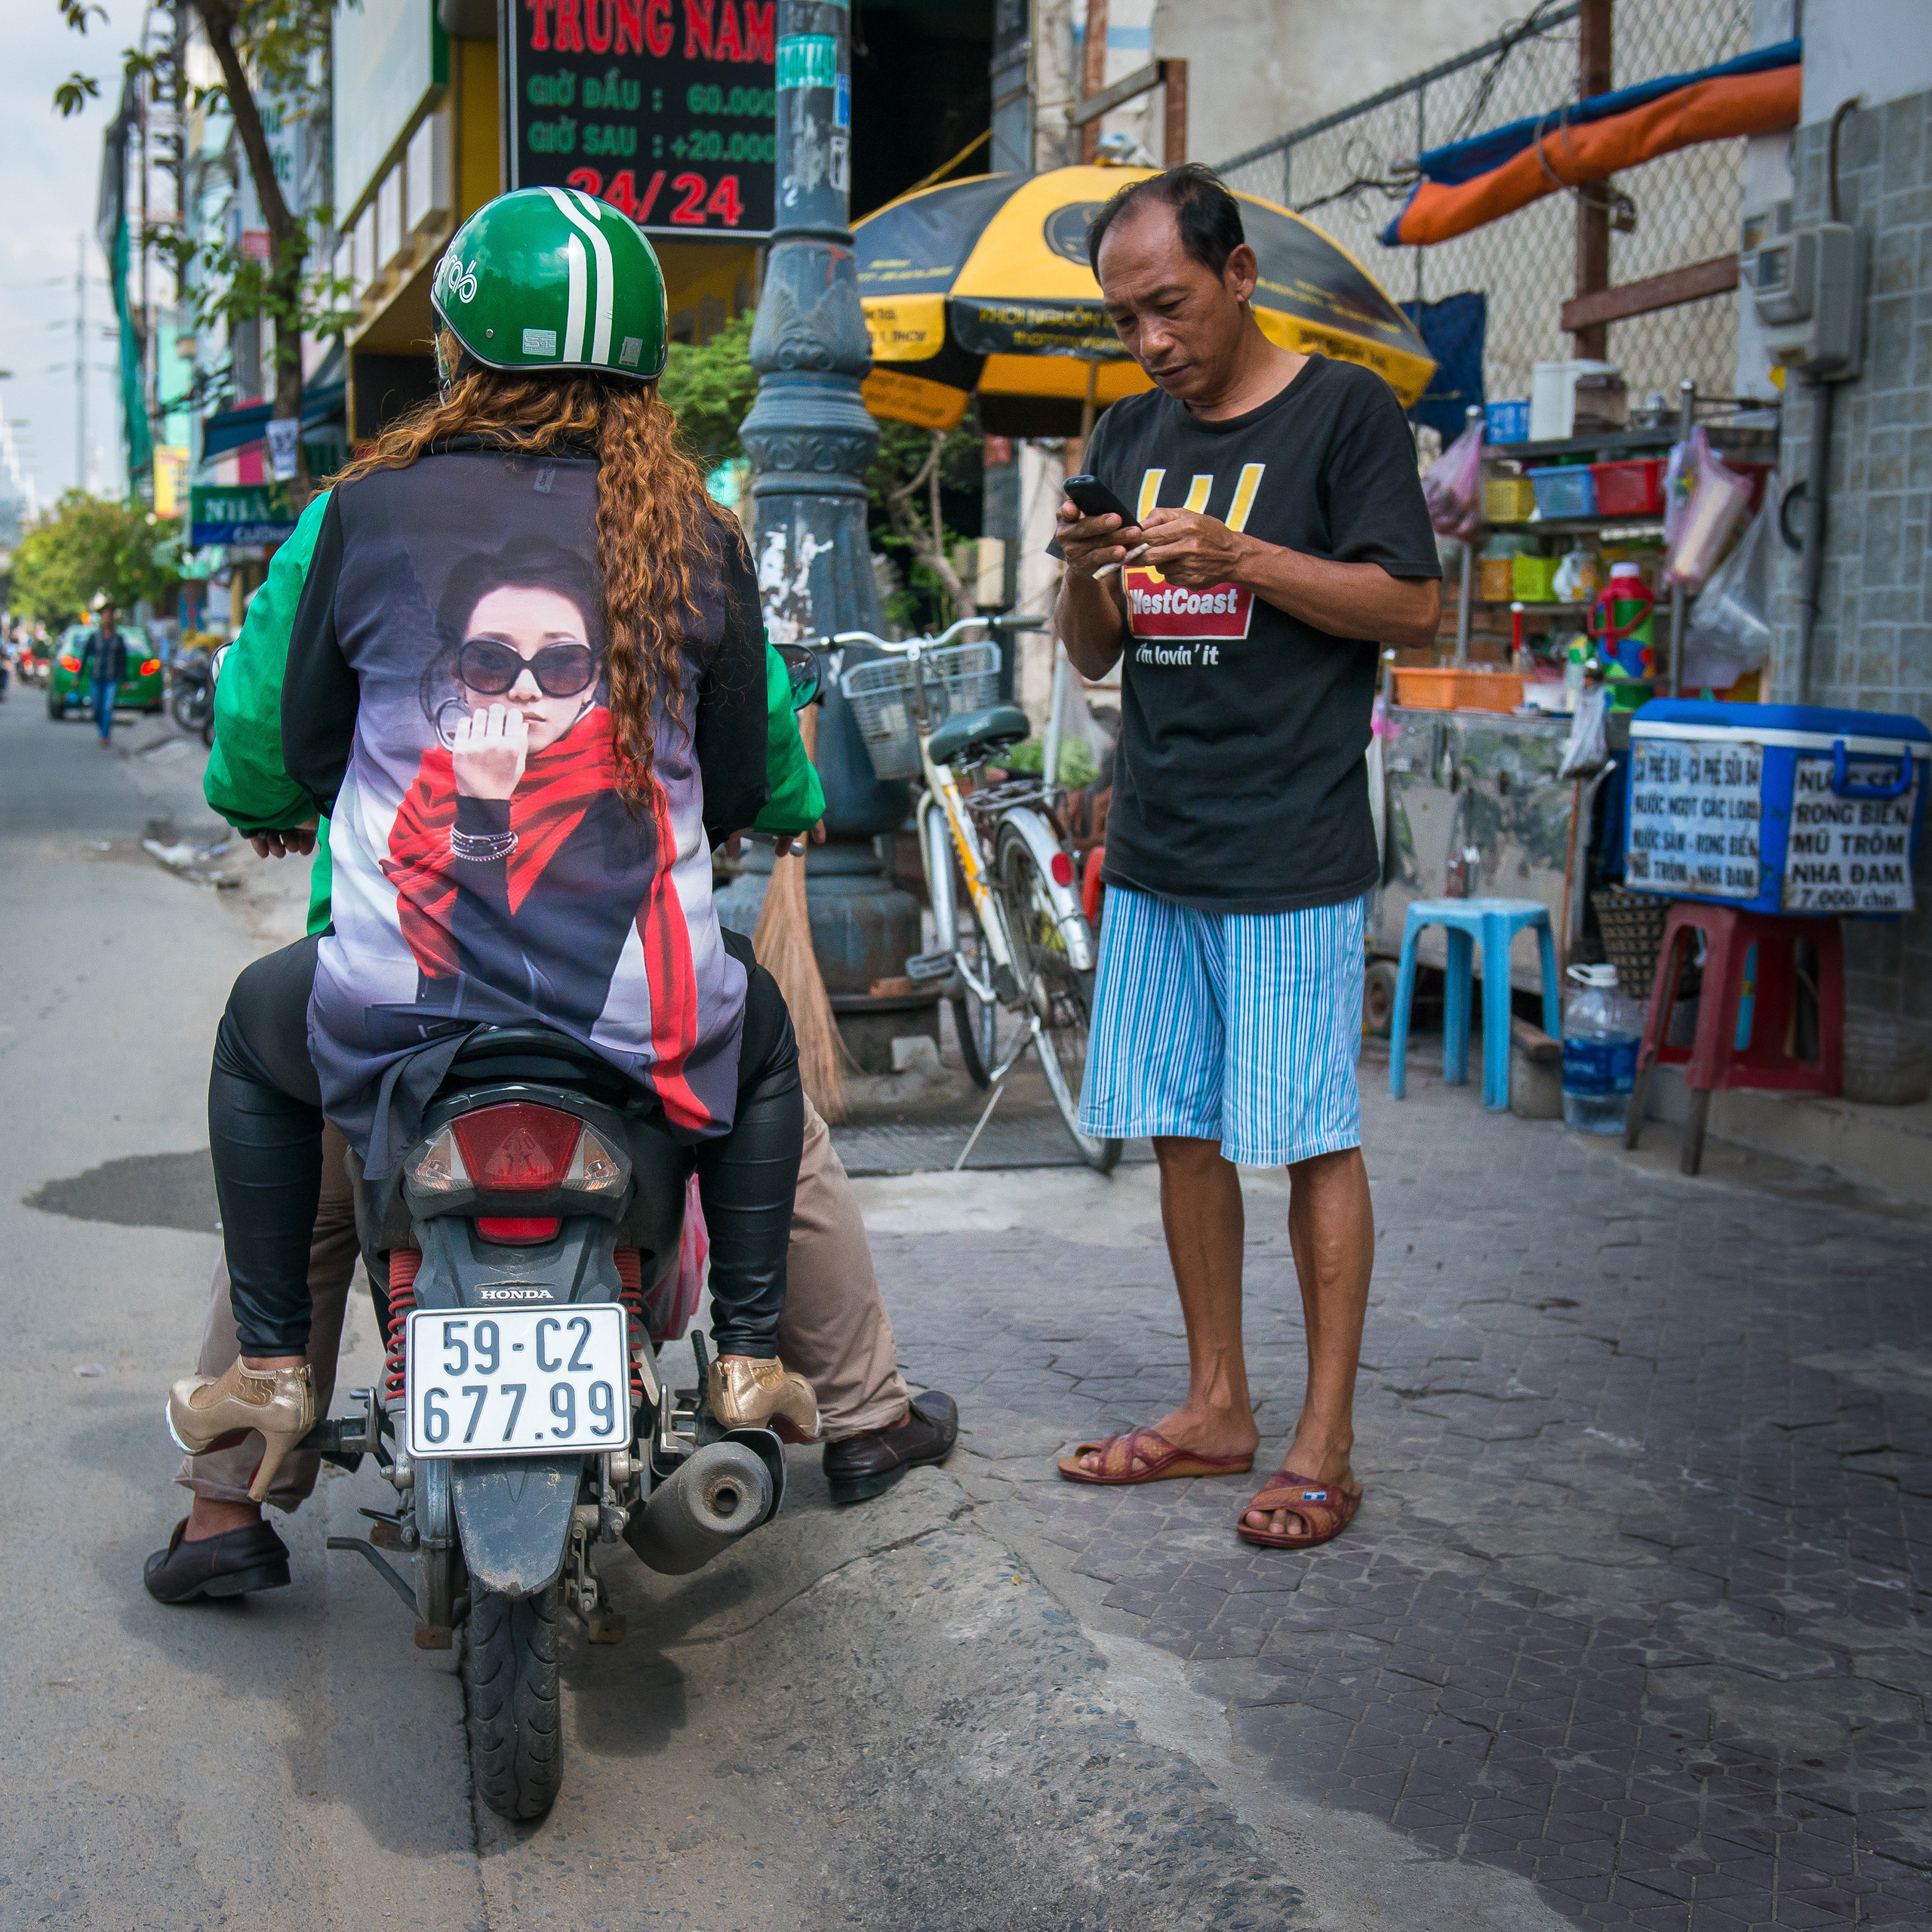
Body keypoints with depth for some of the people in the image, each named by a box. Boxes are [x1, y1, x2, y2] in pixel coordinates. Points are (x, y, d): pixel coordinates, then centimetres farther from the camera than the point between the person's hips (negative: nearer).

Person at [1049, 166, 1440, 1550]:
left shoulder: (1346, 412, -2)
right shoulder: (1132, 436, 15)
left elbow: (1414, 607, -8)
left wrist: (1240, 556, -18)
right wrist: (1085, 570, -5)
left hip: (1293, 859, -6)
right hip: (1154, 853, 6)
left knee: (1312, 1138, -2)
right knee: (1183, 1128, 10)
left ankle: (1325, 1444, 6)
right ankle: (1218, 1408, 22)